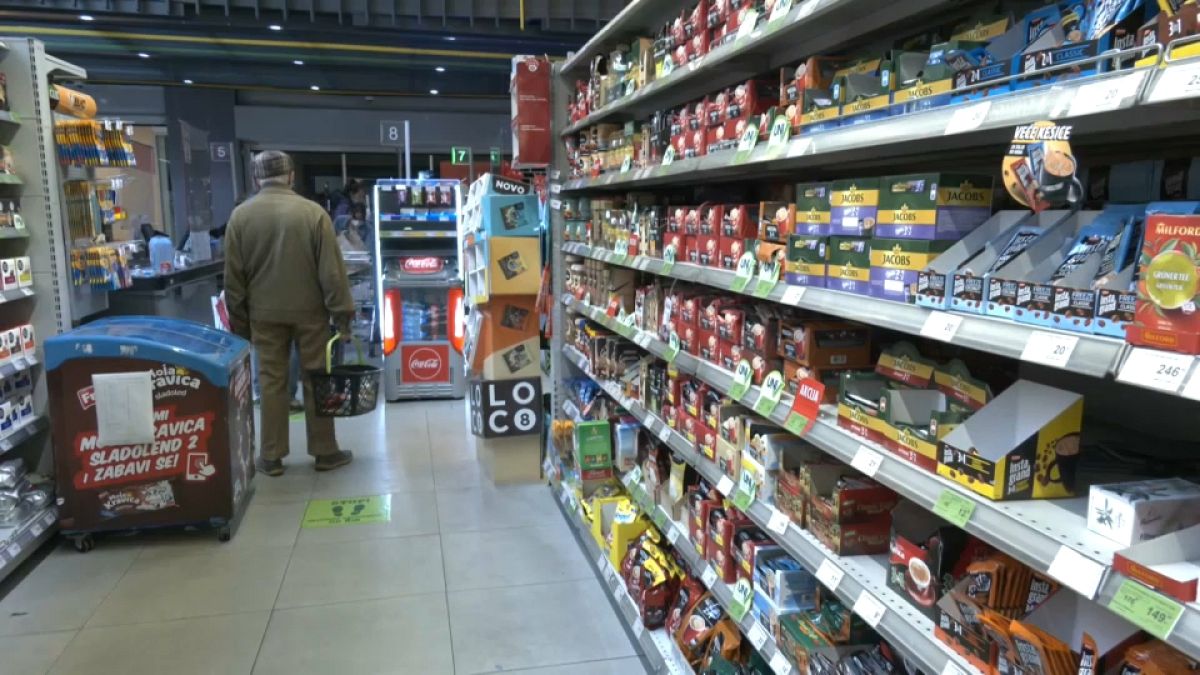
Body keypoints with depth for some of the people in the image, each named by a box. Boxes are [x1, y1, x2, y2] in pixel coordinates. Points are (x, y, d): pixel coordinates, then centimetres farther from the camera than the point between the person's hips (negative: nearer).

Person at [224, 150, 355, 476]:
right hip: (310, 311, -2)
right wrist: (343, 313, -3)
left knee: (271, 382, 9)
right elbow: (332, 270, -9)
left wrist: (239, 321, 11)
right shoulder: (312, 212, -8)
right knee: (316, 380, 7)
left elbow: (233, 276, 3)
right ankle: (325, 452, 16)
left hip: (264, 314, 2)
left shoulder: (240, 216, -1)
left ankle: (272, 457, 16)